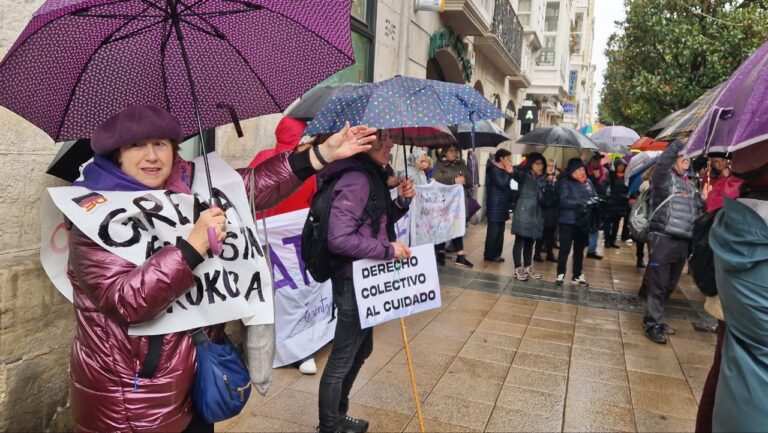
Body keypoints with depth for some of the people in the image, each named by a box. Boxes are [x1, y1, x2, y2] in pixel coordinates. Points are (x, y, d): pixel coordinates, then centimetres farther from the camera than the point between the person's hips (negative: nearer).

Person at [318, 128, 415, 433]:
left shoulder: (373, 176, 9)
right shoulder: (355, 179, -22)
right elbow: (339, 239, -29)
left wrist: (400, 202, 1)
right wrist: (388, 250, -22)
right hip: (353, 282, -11)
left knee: (361, 350, 23)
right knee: (342, 359, 5)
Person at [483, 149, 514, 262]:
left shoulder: (503, 170, 16)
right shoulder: (494, 170, -11)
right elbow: (502, 184, -22)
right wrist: (509, 173, -14)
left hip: (502, 205, 9)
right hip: (495, 206, -9)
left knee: (499, 231, 11)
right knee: (493, 231, -6)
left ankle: (496, 254, 18)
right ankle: (489, 255, 1)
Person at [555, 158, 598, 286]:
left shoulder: (588, 182, 7)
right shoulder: (565, 183, -8)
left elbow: (595, 196, 11)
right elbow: (563, 201, -18)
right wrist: (581, 203, -26)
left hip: (583, 222, 5)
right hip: (567, 221, -5)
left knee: (579, 250, 14)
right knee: (565, 249, -1)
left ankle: (577, 276, 25)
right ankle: (560, 275, 12)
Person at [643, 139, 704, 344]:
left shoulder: (689, 184, 20)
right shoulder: (664, 177, -4)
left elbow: (700, 206, 25)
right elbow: (663, 162, -26)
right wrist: (680, 143, -27)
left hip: (683, 241, 8)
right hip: (663, 238, -8)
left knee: (670, 285, 15)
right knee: (658, 284, -4)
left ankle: (655, 318, 27)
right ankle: (652, 324, 4)